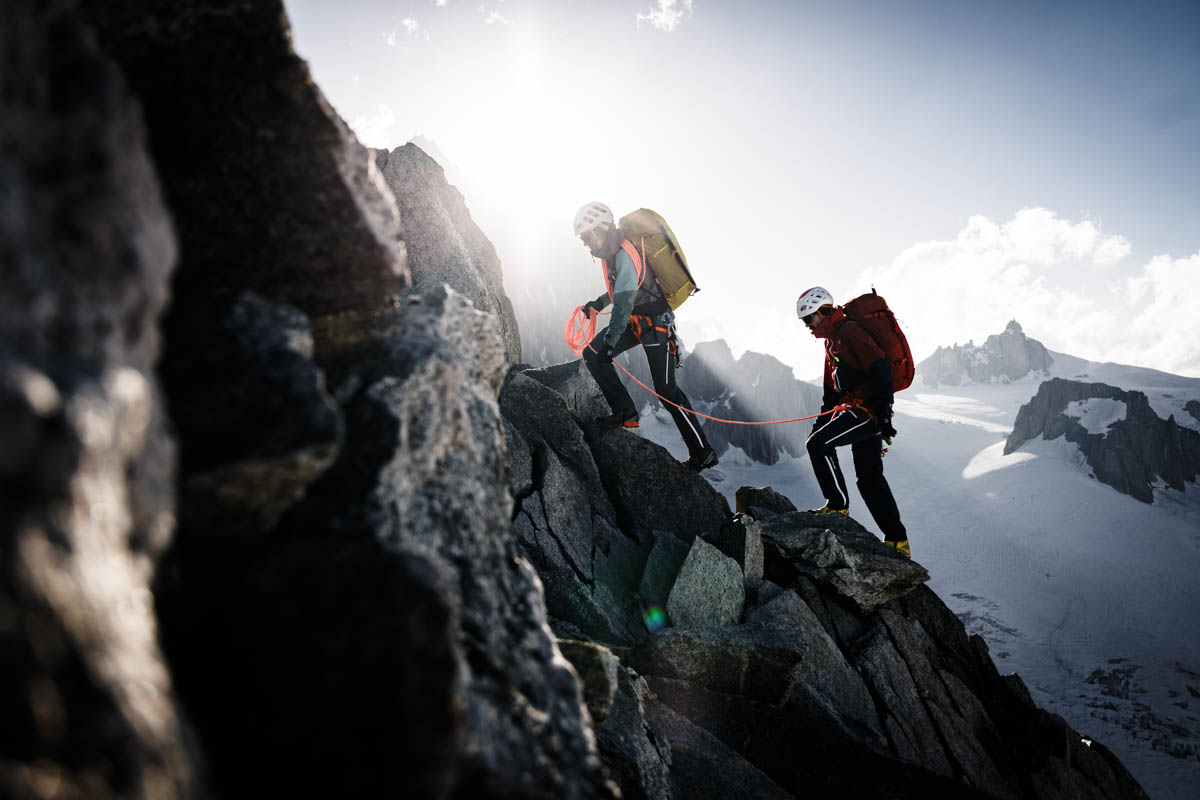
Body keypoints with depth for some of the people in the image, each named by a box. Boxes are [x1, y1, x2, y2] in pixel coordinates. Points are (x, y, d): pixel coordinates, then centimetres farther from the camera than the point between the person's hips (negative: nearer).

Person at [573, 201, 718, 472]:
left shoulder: (625, 255, -25)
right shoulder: (612, 252, 5)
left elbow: (624, 302, -34)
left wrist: (610, 343, -39)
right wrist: (598, 303, 15)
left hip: (655, 325, -9)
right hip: (635, 320, 9)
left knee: (667, 391, -6)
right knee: (591, 354, -5)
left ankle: (703, 453, 5)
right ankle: (625, 412, -2)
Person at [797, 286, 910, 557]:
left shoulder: (850, 331, -11)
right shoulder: (832, 340, 21)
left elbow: (882, 369, -21)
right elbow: (831, 388, 28)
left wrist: (883, 411, -27)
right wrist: (822, 421, 25)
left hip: (869, 410, -10)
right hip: (864, 412, 10)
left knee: (818, 444, -16)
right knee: (870, 477, 8)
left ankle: (838, 505, -6)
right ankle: (897, 540, 13)